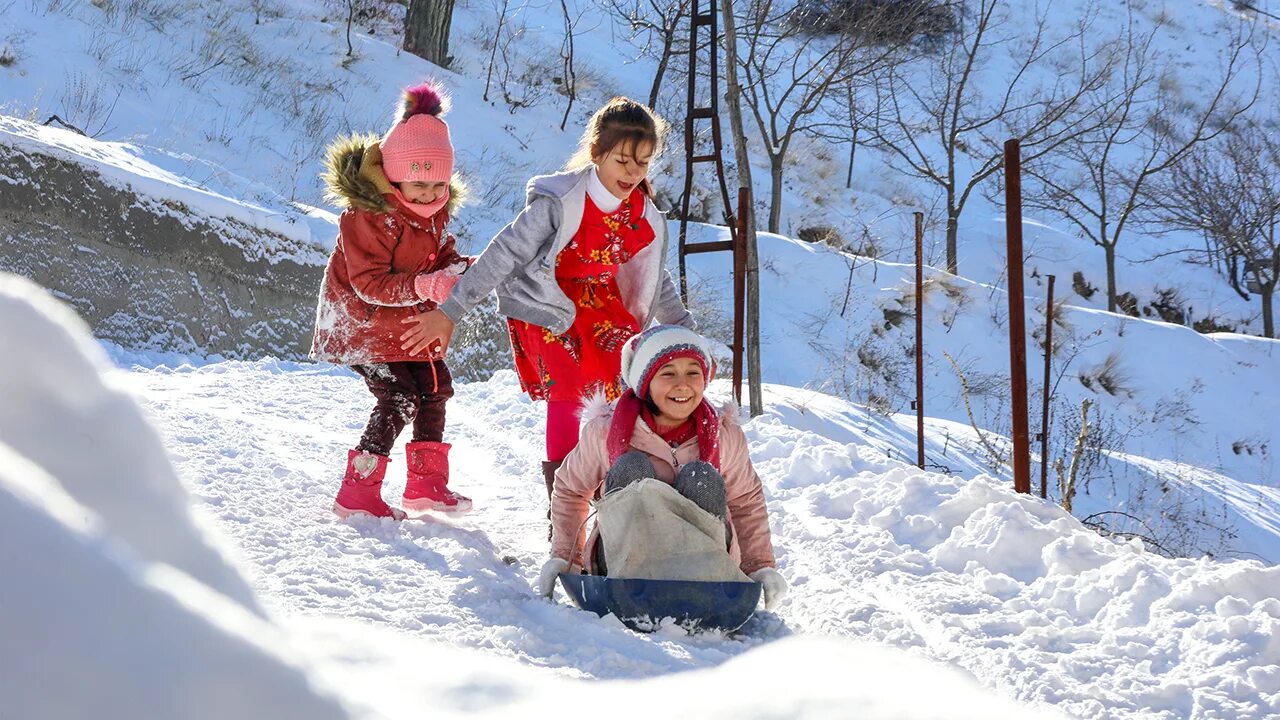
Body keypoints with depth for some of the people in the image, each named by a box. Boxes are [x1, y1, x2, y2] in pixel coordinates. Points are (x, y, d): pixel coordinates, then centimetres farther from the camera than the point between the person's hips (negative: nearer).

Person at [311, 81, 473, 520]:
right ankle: (357, 494, -7)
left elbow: (440, 258, 10)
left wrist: (462, 271, -14)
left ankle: (427, 482, 25)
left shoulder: (435, 210, -1)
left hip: (409, 321, 8)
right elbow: (369, 282, -28)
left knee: (435, 388, 11)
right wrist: (425, 286, -40)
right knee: (398, 398, -15)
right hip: (364, 322, -8)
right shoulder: (366, 212, -26)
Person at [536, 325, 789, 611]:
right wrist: (564, 557, 10)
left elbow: (747, 502, 18)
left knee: (702, 476, -21)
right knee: (631, 468, -22)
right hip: (620, 563, -1)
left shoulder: (724, 436, 5)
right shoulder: (605, 432, 1)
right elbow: (570, 489, 17)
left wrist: (761, 567, 7)